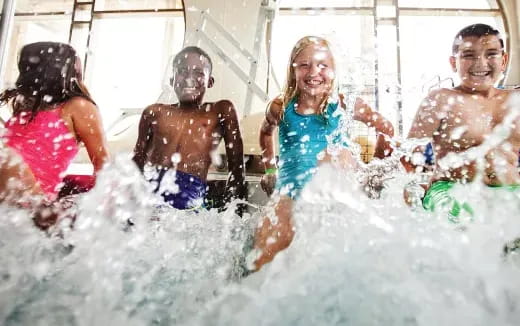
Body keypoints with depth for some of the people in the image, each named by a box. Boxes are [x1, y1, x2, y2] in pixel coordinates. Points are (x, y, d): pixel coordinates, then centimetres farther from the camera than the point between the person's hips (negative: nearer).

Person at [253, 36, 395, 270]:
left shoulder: (342, 105, -2)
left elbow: (386, 129, 12)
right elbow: (266, 132, 25)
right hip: (289, 190, 1)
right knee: (263, 257, -18)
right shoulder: (280, 108, 2)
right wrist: (270, 170, 22)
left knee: (337, 155, -33)